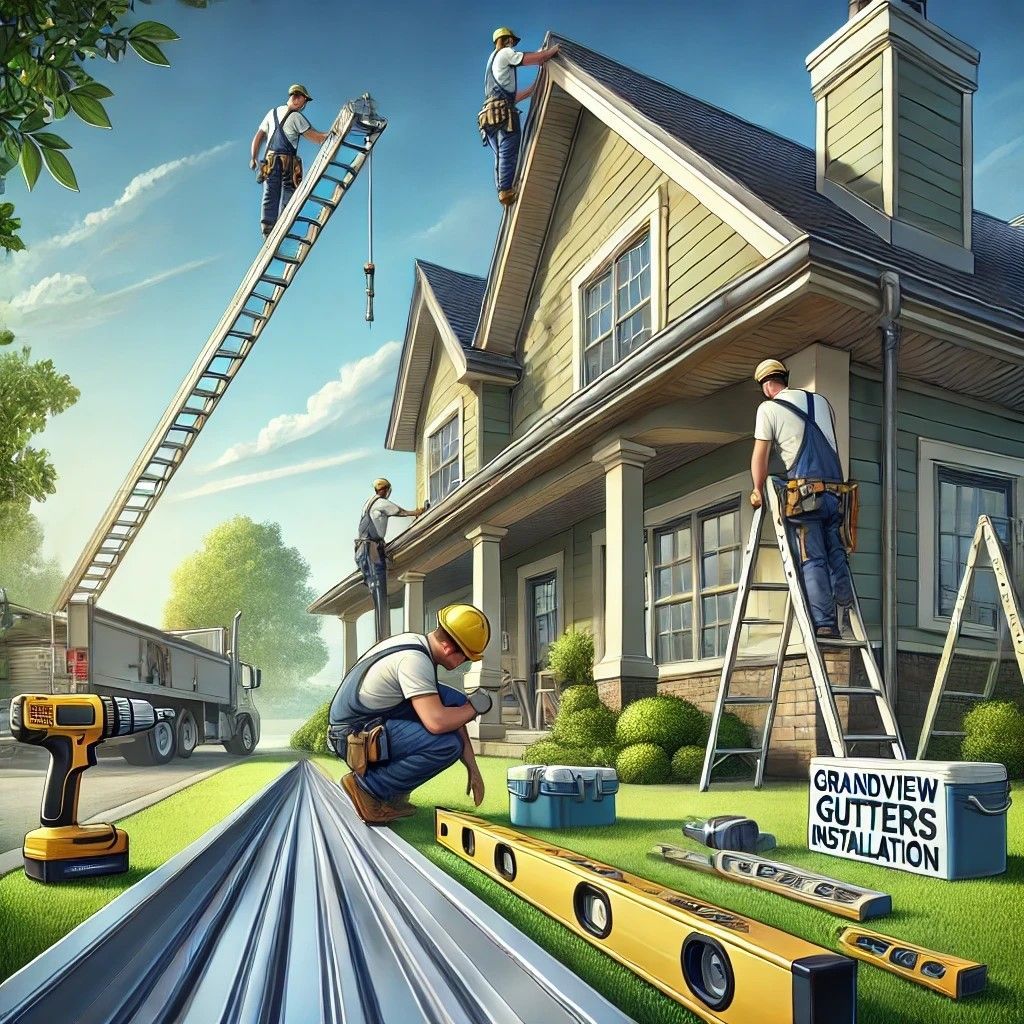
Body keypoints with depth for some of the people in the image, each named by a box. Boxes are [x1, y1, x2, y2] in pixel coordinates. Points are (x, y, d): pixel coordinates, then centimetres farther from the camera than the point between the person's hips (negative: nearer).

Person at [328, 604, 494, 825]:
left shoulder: (417, 643, 6)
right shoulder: (414, 659, -23)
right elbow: (437, 722, -32)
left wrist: (472, 767, 12)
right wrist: (474, 707, -11)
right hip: (354, 738, -10)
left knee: (454, 700, 2)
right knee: (447, 744, -24)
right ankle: (368, 788, -8)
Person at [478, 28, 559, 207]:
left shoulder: (492, 60, 35)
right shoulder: (505, 53, 9)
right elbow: (537, 59, -1)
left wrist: (533, 88, 38)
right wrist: (555, 49, 15)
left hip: (489, 113, 9)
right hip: (503, 111, -9)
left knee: (501, 156, 2)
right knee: (509, 152, -17)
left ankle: (502, 192, -9)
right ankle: (506, 191, -29)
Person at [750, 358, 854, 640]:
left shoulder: (769, 408, 2)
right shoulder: (821, 401, 19)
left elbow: (760, 456, -1)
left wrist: (758, 490, 11)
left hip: (805, 492, -5)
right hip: (835, 490, 5)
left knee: (812, 562, -5)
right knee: (837, 559, 7)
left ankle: (825, 624, -10)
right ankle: (847, 623, 0)